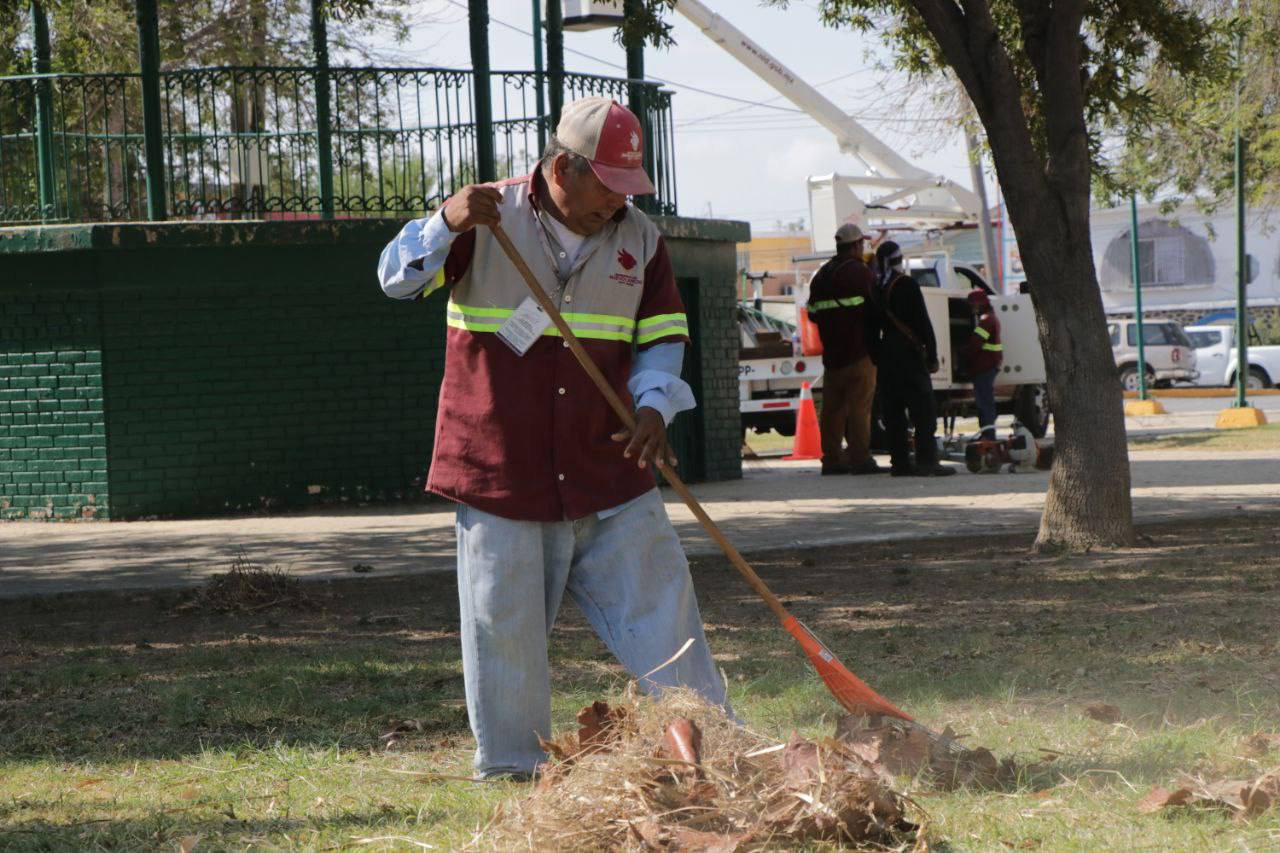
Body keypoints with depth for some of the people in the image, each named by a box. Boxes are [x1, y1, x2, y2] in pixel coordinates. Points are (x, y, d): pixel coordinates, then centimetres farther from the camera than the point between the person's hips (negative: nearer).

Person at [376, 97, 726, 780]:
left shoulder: (638, 238, 7)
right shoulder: (488, 220, -3)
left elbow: (664, 336, 13)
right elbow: (397, 280, -8)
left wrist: (653, 404, -7)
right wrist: (446, 224, -27)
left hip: (608, 468, 3)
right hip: (501, 468, -3)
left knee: (659, 601, 2)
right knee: (504, 624, 2)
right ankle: (510, 768, 15)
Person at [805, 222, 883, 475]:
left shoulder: (821, 275, 14)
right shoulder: (861, 273, -8)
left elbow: (813, 313, 18)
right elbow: (876, 309, -9)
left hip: (831, 352, 7)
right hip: (859, 351, -7)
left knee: (832, 407, 8)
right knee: (860, 405, -7)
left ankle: (831, 459, 9)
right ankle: (860, 458, -11)